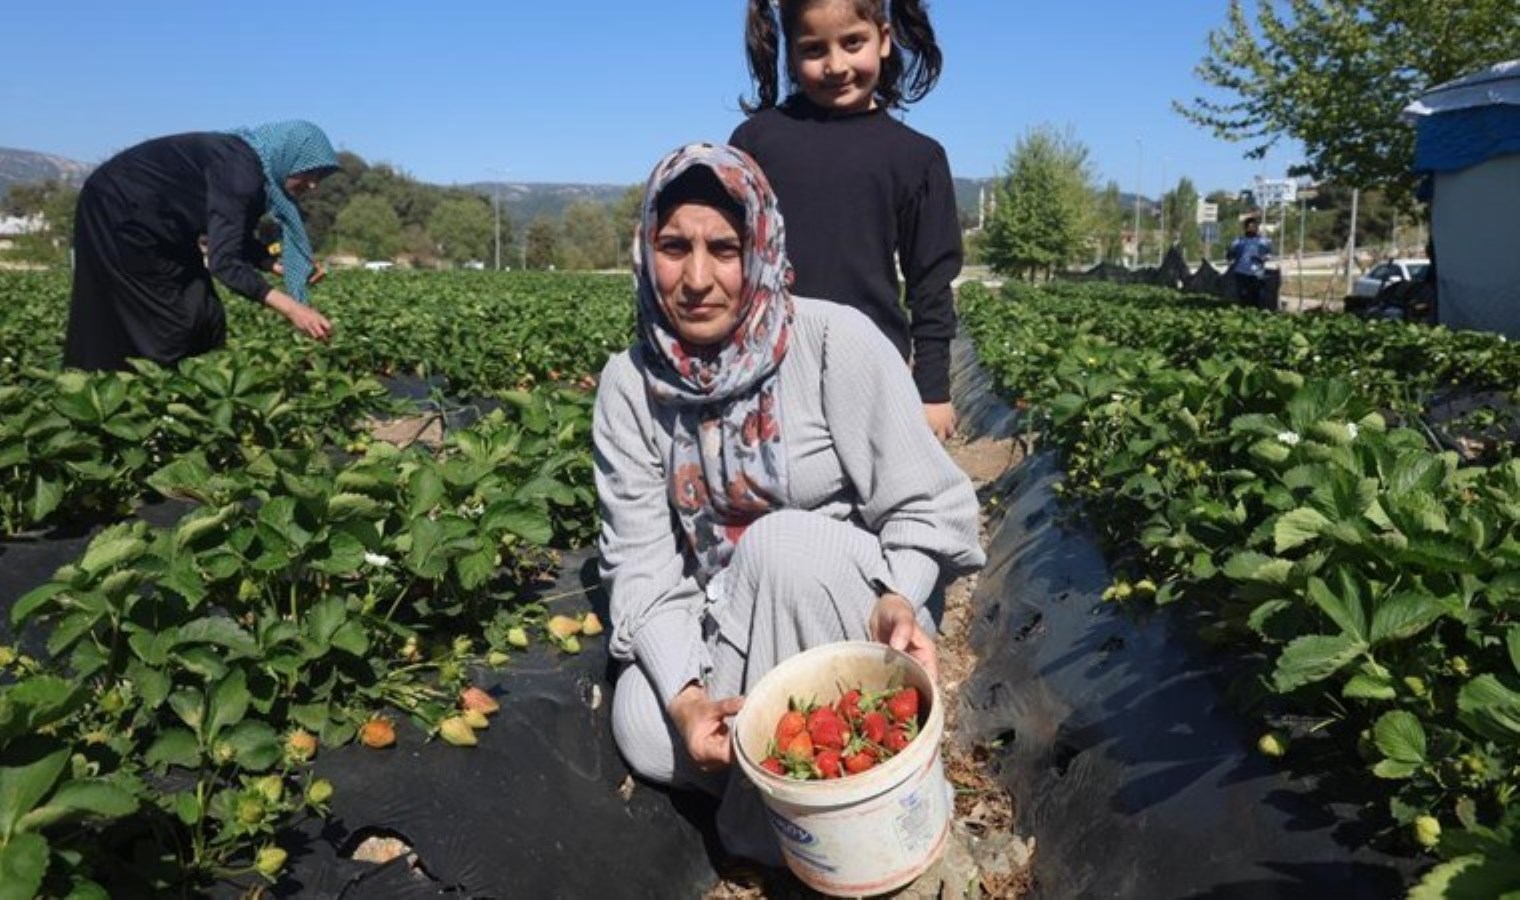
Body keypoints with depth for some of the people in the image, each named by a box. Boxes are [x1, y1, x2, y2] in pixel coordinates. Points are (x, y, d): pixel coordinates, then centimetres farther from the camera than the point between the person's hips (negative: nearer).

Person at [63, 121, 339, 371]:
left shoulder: (256, 171, -2)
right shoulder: (237, 169, -30)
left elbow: (237, 241, 8)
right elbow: (224, 260, -37)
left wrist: (278, 263, -10)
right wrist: (290, 308, -44)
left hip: (161, 224, 9)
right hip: (117, 211, -9)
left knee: (202, 316, 3)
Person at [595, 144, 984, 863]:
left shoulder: (835, 341, -15)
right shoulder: (630, 384, -5)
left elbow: (926, 505, -11)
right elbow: (642, 559, -9)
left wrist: (897, 600, -32)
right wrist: (683, 691, -25)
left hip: (848, 616, -2)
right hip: (721, 627, 3)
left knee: (783, 543, -34)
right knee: (645, 733, -26)